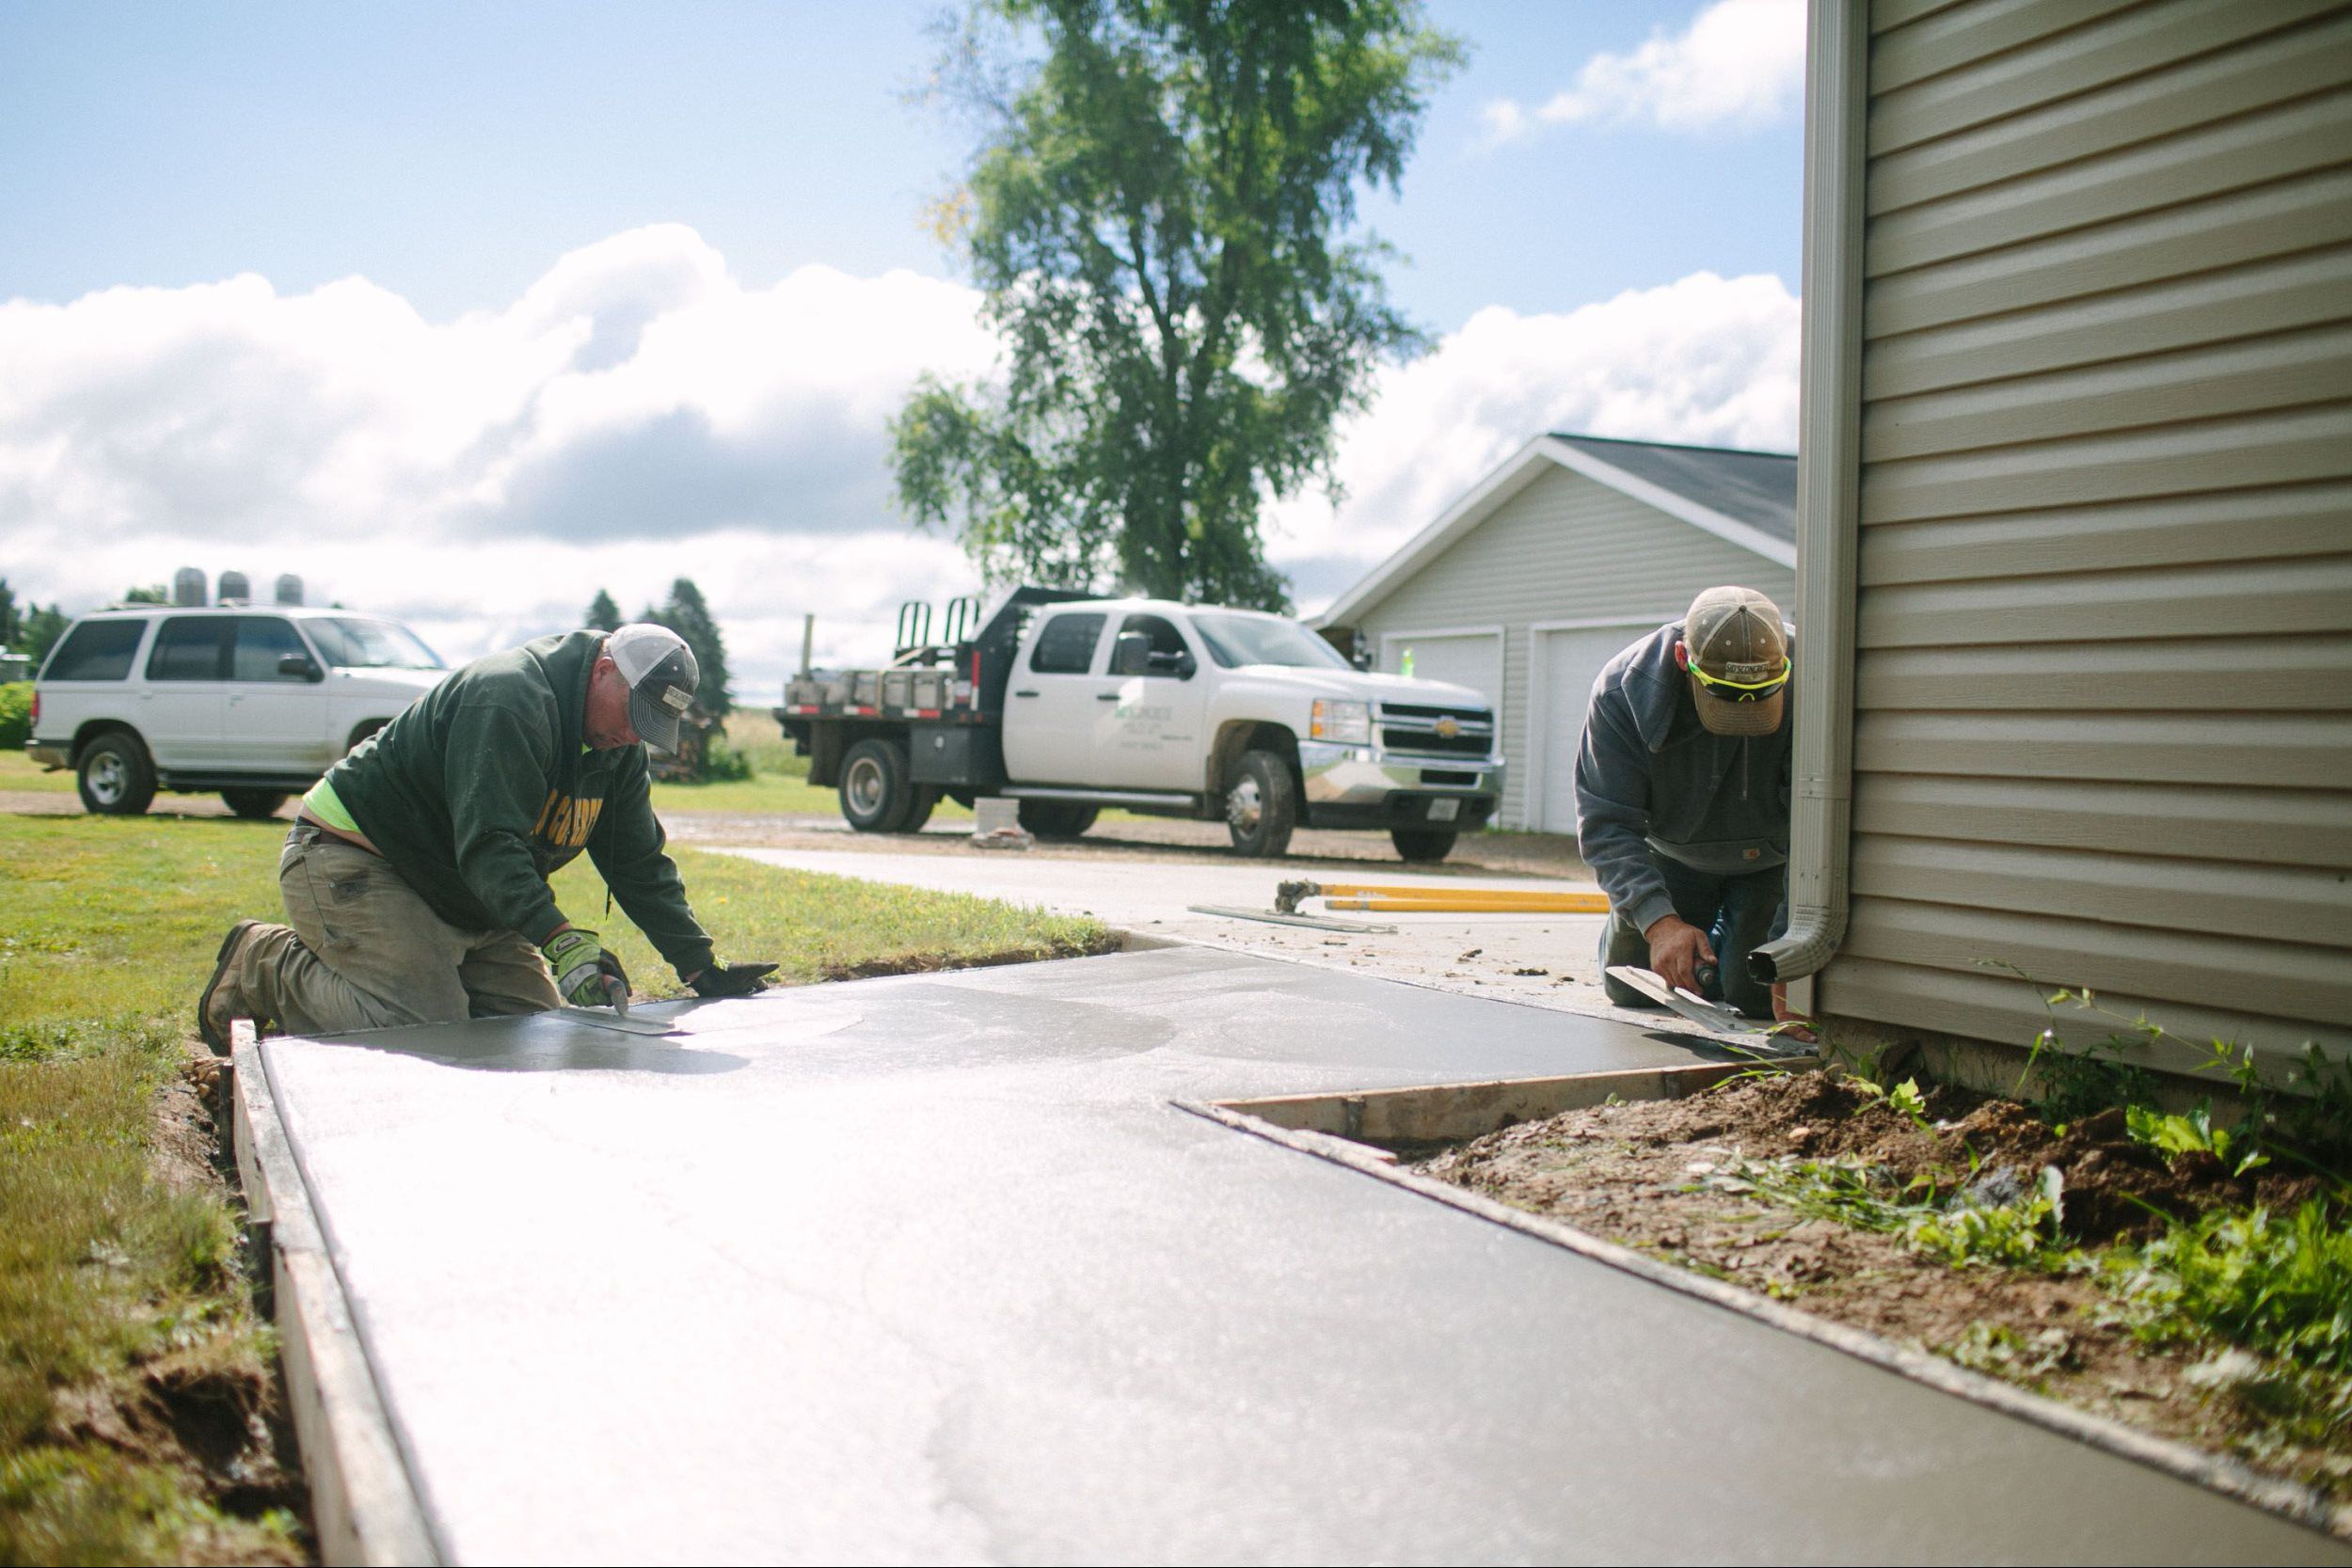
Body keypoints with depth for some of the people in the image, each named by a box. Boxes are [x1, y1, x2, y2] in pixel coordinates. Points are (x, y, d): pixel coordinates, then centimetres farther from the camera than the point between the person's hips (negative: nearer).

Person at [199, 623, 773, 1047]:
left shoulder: (619, 749, 2)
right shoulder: (507, 695, -26)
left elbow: (640, 865, 6)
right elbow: (488, 842, -35)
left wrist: (701, 967, -2)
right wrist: (563, 942, -46)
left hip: (466, 900, 9)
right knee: (427, 1027, -23)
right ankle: (267, 965, -2)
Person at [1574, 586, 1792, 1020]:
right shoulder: (1624, 689, -31)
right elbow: (1605, 824, -30)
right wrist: (1660, 921, -45)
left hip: (1769, 860, -1)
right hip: (1672, 853, 1)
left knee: (1755, 994, -9)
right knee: (1632, 992, 3)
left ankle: (1729, 937, 26)